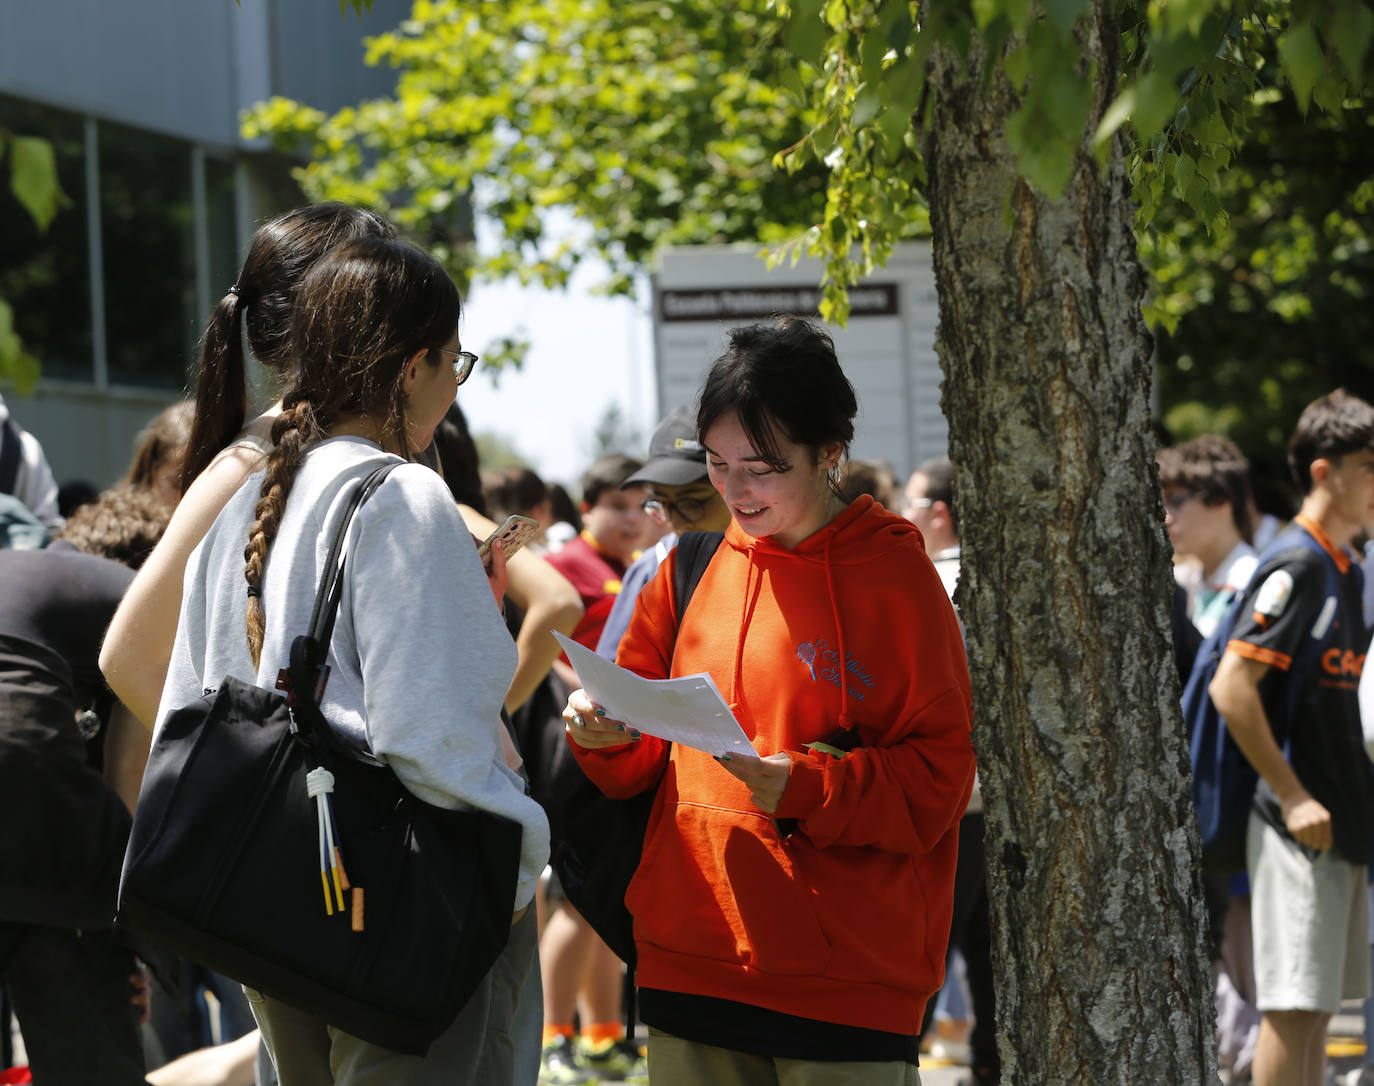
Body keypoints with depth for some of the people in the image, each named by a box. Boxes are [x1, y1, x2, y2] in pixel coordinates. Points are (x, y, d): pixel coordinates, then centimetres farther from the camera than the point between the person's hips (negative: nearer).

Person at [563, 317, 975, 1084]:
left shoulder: (894, 576, -3)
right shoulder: (692, 569, 11)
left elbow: (939, 776, -7)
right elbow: (648, 753, 16)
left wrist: (801, 788, -20)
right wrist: (610, 735, -6)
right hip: (689, 958, 4)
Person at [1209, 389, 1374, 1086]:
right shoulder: (1294, 568, -13)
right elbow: (1230, 688, -20)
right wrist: (1294, 797, -20)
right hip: (1297, 829, -9)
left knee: (1316, 1009, 11)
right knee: (1293, 1005, -8)